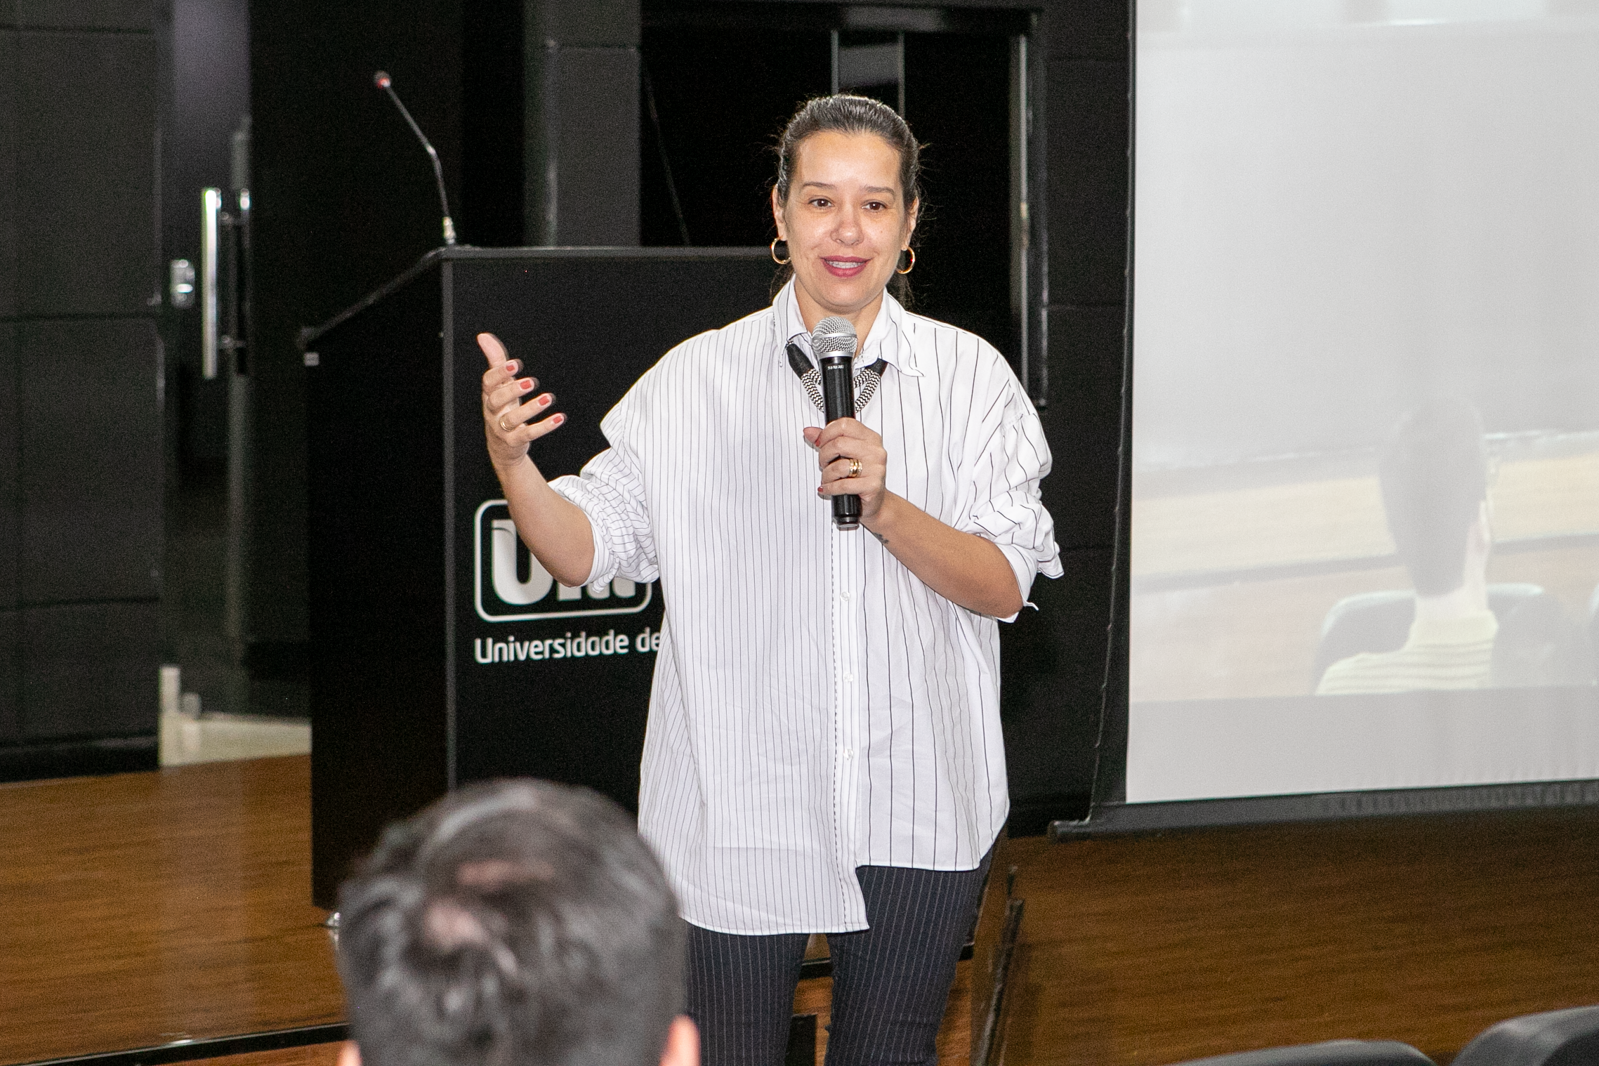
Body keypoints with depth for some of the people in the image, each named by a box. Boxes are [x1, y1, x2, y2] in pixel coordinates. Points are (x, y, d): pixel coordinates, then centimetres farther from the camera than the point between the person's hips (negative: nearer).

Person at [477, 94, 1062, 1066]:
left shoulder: (967, 377, 1)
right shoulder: (694, 382, 0)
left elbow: (1004, 587, -5)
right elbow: (586, 550, -1)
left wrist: (885, 509, -22)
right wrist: (511, 463, -20)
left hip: (916, 813, 1)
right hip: (739, 810, -1)